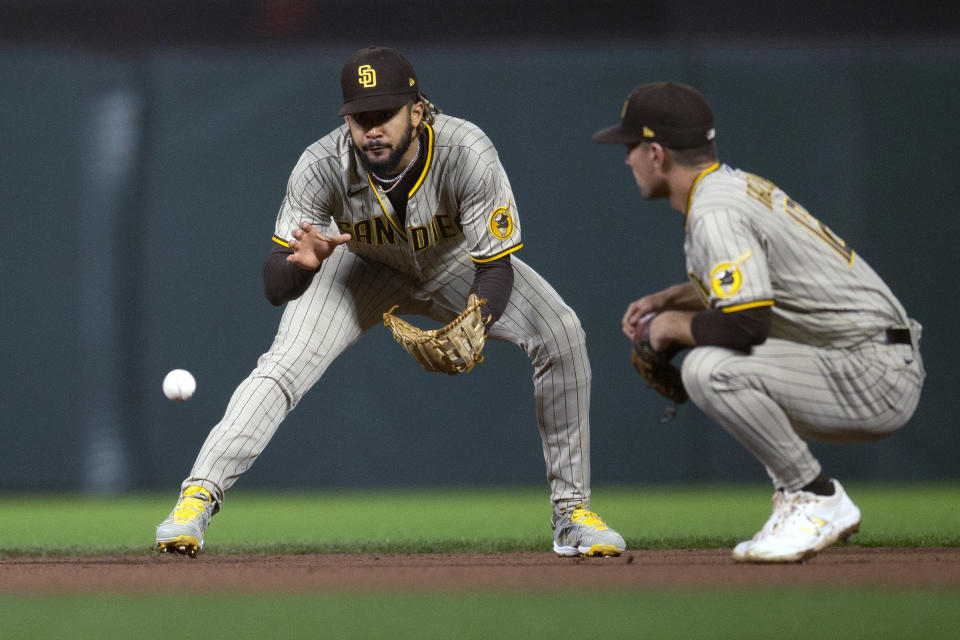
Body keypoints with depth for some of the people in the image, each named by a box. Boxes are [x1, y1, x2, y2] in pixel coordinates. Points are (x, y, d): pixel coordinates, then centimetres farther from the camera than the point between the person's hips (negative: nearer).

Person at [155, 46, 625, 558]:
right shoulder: (321, 167, -34)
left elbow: (496, 267, -32)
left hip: (456, 263, 0)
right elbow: (275, 287, -30)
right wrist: (303, 263, -54)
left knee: (560, 333, -19)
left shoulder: (467, 153, -38)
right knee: (287, 362, -21)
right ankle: (198, 496, -16)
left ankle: (572, 511, -6)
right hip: (365, 265, 0)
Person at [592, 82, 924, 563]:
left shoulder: (715, 212, -18)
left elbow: (749, 323, -29)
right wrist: (668, 300, 19)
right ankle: (799, 499, 17)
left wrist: (674, 326, -9)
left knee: (711, 369, -26)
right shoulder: (734, 184, 13)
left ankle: (819, 500, -12)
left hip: (878, 380, -10)